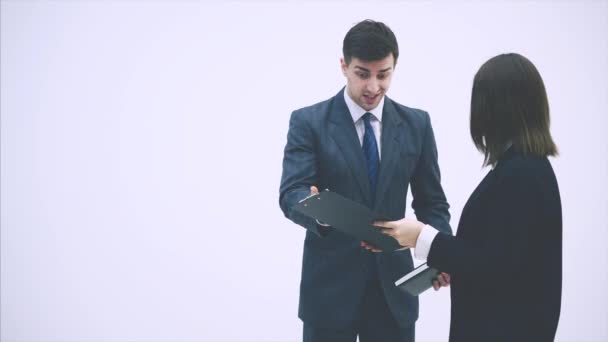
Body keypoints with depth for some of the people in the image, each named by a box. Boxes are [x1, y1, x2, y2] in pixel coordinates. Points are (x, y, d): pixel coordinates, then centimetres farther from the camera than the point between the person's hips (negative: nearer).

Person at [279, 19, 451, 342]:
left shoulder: (416, 123, 4)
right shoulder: (308, 122, -5)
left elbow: (431, 201, 6)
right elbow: (291, 193, -15)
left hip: (393, 284, 3)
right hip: (330, 285, -2)